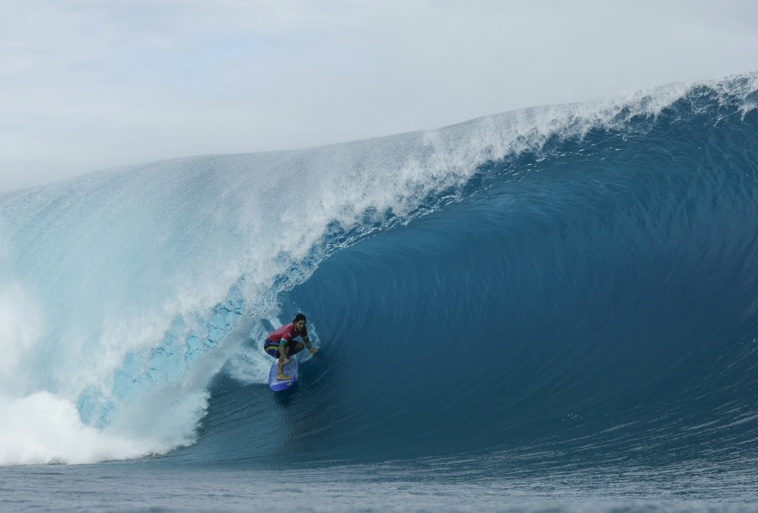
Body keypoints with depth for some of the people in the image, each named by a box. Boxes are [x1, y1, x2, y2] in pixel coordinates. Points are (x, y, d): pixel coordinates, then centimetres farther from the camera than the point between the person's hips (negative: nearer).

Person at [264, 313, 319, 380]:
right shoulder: (289, 330, -36)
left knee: (300, 346, 4)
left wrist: (311, 348, -19)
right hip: (270, 343, -9)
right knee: (286, 349, -37)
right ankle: (280, 374, -38)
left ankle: (281, 358, 14)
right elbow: (281, 346, -45)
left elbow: (306, 341, 1)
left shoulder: (302, 329, -11)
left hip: (280, 341, 9)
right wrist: (285, 359, -59)